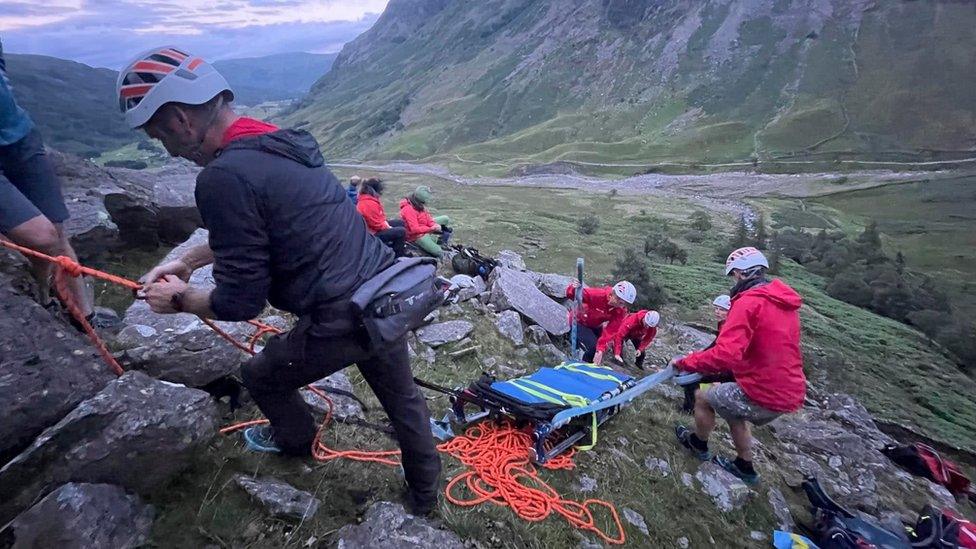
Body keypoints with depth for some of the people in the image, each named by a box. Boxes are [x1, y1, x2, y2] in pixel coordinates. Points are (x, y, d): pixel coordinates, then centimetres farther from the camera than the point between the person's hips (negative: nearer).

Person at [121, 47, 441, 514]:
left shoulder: (224, 177, -18)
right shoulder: (279, 142, 10)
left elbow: (240, 302, -13)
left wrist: (180, 299, 7)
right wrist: (188, 260, 27)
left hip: (341, 321, -8)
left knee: (261, 377, 23)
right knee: (403, 399, 25)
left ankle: (296, 440, 54)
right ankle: (424, 494, 48)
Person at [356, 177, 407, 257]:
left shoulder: (367, 199, 5)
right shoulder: (369, 204, -28)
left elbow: (381, 217, 12)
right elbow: (378, 225, -25)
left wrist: (388, 226, 1)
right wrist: (389, 228, -10)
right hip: (373, 234, -11)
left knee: (400, 223, 16)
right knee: (401, 231, -18)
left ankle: (399, 248, 22)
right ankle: (398, 255, -4)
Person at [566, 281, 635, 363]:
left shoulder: (621, 310, -18)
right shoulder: (598, 295, -34)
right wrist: (574, 289, -58)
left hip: (595, 327, 6)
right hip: (579, 322, -6)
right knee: (593, 347, -21)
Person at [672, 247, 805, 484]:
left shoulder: (748, 302, -21)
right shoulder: (785, 302, 7)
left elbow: (725, 356, -31)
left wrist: (683, 362, -18)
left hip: (762, 394, -8)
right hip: (790, 393, 8)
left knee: (703, 397, 14)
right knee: (733, 411, 31)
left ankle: (698, 444, 38)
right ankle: (744, 467, 46)